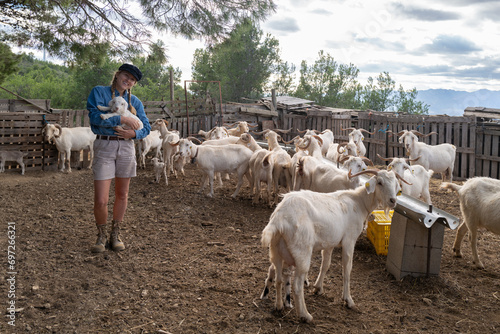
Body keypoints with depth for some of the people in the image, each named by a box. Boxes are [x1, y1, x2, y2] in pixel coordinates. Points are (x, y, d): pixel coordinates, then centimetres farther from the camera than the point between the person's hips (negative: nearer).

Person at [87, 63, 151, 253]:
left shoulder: (134, 101, 11)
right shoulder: (99, 92, 1)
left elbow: (146, 127, 6)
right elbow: (95, 115, -15)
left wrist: (133, 133, -15)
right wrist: (122, 119, -21)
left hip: (126, 147, 4)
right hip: (104, 146, -4)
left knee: (122, 195, 12)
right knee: (101, 201, -8)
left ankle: (115, 235, 27)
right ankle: (101, 236, 15)